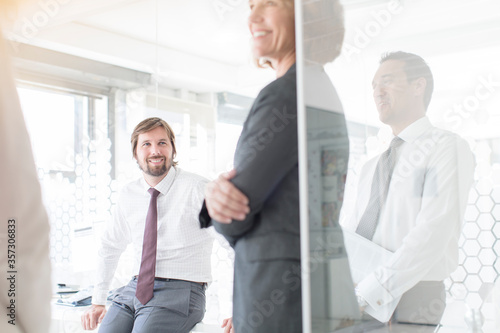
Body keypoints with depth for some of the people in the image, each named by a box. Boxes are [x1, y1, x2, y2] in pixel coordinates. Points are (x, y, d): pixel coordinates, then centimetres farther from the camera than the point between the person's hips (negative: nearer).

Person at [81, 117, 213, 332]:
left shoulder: (197, 189, -8)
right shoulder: (128, 195, 11)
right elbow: (110, 248, 24)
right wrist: (98, 302, 18)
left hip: (179, 292, -5)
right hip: (135, 289, 5)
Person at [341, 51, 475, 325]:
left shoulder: (448, 148, -1)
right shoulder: (371, 167, 23)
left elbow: (433, 235, -15)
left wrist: (365, 294, -21)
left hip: (409, 300, -6)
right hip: (358, 301, 6)